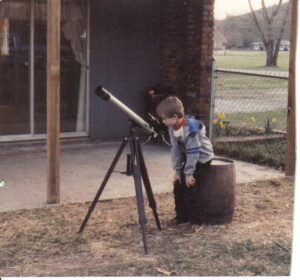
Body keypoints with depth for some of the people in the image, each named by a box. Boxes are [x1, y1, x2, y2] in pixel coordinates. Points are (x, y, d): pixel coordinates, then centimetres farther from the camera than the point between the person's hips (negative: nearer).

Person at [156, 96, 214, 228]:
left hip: (202, 158, -8)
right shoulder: (172, 128, -7)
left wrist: (189, 173, -23)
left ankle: (195, 221, -4)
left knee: (189, 188, -14)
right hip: (189, 158, 8)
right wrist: (177, 170, -7)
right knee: (178, 186, 5)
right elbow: (175, 150, -3)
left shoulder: (191, 128, -32)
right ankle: (181, 216, 19)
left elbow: (193, 152, -28)